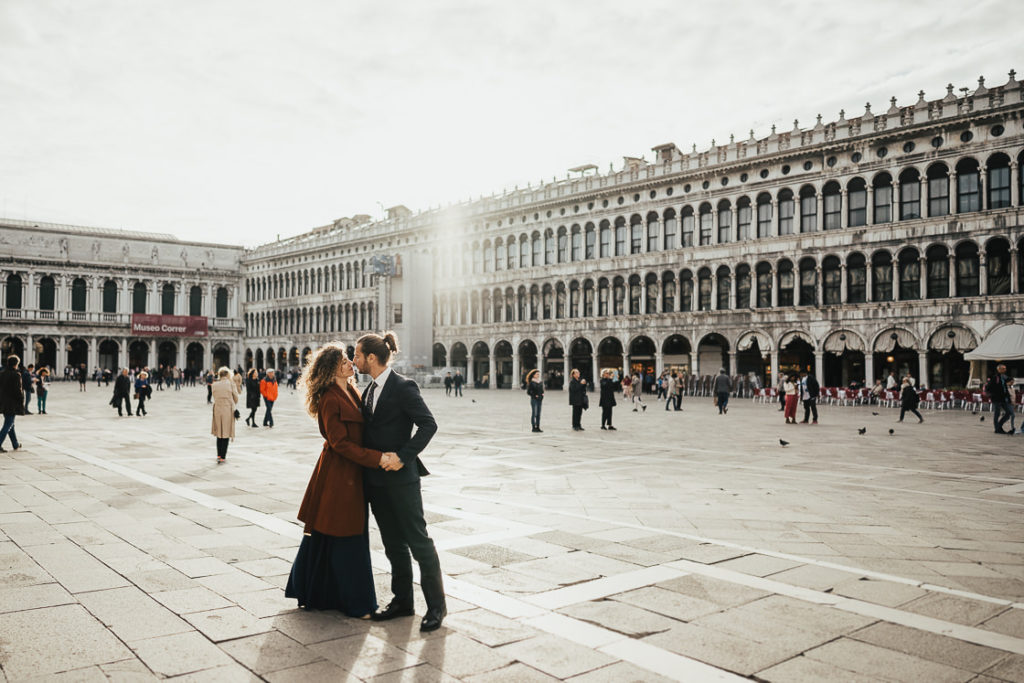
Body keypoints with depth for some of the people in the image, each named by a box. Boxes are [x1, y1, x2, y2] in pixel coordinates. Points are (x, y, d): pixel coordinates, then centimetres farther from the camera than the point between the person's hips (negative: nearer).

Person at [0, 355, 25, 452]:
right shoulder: (16, 374, -16)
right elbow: (18, 390, -18)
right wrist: (22, 401, -6)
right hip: (12, 404, -8)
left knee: (10, 424, 17)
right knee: (8, 425, -2)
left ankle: (15, 444, 28)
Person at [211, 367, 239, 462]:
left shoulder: (214, 385, 3)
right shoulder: (230, 383, -5)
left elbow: (215, 397, 6)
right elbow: (236, 398, 2)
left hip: (217, 410, 3)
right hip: (228, 410, -3)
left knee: (219, 434, 17)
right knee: (226, 434, 4)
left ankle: (219, 455, 18)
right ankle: (222, 457, 4)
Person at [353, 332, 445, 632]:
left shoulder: (403, 387, -14)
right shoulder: (370, 389, 12)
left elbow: (428, 424, -18)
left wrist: (403, 456, -21)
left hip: (401, 477, -8)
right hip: (376, 478, 8)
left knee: (418, 540, -1)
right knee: (393, 543, 15)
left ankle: (436, 604, 10)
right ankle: (402, 600, 27)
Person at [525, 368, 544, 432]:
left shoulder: (541, 382, 13)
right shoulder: (531, 383, -6)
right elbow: (528, 391, -7)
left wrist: (542, 395, 4)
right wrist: (534, 395, -14)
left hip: (540, 400, 6)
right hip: (534, 400, -6)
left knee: (538, 414, 7)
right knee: (534, 413, -7)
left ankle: (538, 427, 10)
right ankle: (534, 427, -4)